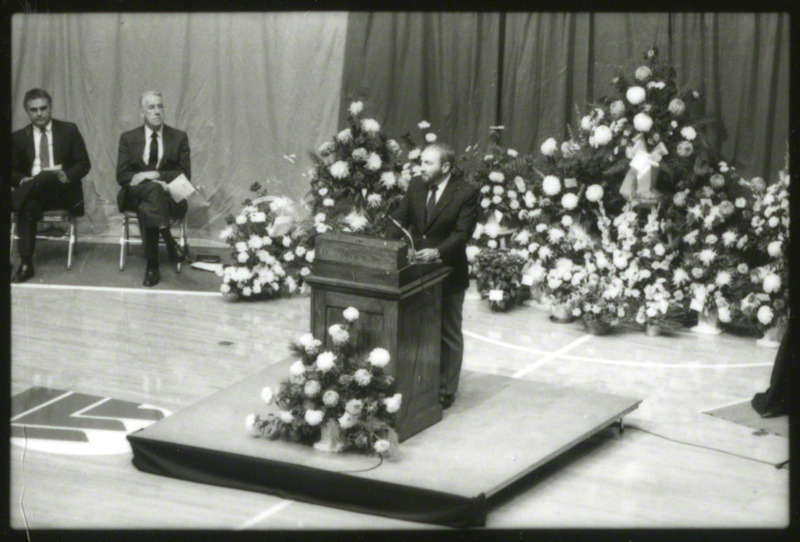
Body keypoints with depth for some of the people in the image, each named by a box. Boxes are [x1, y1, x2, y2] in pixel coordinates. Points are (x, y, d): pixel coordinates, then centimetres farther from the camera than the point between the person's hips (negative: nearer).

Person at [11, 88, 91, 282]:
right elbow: (12, 171, 12)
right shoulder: (19, 137, 15)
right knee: (28, 205, -35)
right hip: (33, 189, 1)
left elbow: (84, 163, 7)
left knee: (47, 176, -37)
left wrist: (67, 176, -15)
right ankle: (26, 263, -36)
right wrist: (22, 180, -12)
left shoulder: (69, 131, 11)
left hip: (63, 192, -1)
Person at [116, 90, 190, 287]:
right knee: (152, 189, -37)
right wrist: (155, 182, -16)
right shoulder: (128, 138, 12)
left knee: (146, 207, -37)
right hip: (134, 195, 0)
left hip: (169, 198, 0)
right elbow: (122, 176, 2)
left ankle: (152, 266, -36)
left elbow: (185, 174, 2)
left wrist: (154, 175, -14)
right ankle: (170, 243, -40)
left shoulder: (179, 137, 11)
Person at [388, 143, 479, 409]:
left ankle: (445, 391, 17)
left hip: (448, 272, -5)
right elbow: (400, 218, 5)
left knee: (448, 334, 7)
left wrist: (437, 252, -32)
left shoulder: (466, 193, -14)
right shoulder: (416, 185, 2)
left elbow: (462, 233, -19)